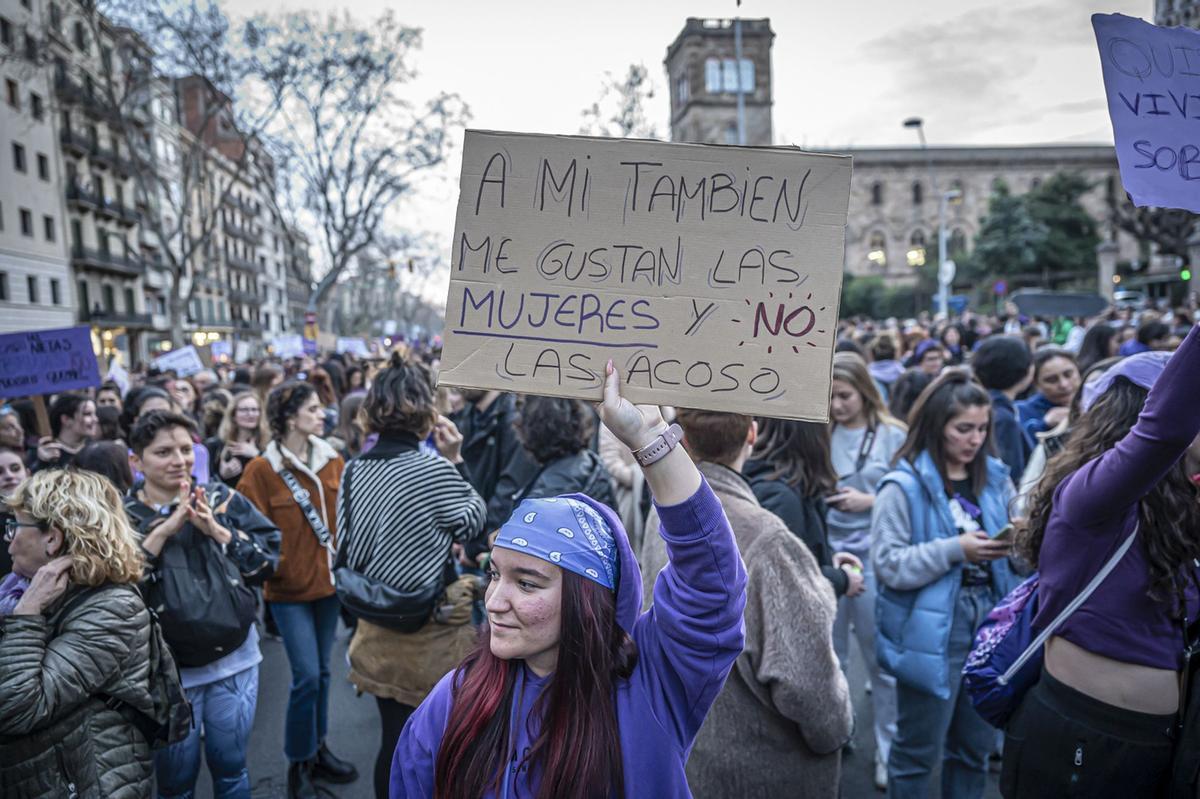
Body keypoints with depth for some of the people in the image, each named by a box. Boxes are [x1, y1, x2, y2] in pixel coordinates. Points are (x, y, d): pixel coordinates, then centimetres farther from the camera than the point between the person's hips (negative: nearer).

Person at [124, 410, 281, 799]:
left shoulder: (223, 500, -4)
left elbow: (268, 558, -7)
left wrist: (215, 530, -18)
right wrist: (163, 531, -22)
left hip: (234, 661, 1)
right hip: (166, 670, -1)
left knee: (231, 766, 17)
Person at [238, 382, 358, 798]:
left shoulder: (333, 461, 2)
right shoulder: (261, 470, -11)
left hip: (329, 581, 5)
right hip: (289, 587, -4)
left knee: (322, 672, 15)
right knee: (307, 675, -4)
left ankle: (318, 749, 33)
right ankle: (298, 764, 17)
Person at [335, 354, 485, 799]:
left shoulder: (354, 471, -2)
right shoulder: (433, 469, -22)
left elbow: (347, 554, 5)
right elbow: (474, 522, -6)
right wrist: (456, 461, -4)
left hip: (379, 629, 6)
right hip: (430, 632, -6)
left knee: (394, 740, 20)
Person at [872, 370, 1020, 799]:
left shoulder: (995, 477, 5)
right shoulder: (904, 486, -12)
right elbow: (889, 565, -15)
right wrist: (955, 549, -21)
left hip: (989, 621, 5)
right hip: (932, 632, -5)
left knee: (976, 746, 20)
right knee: (919, 750, 9)